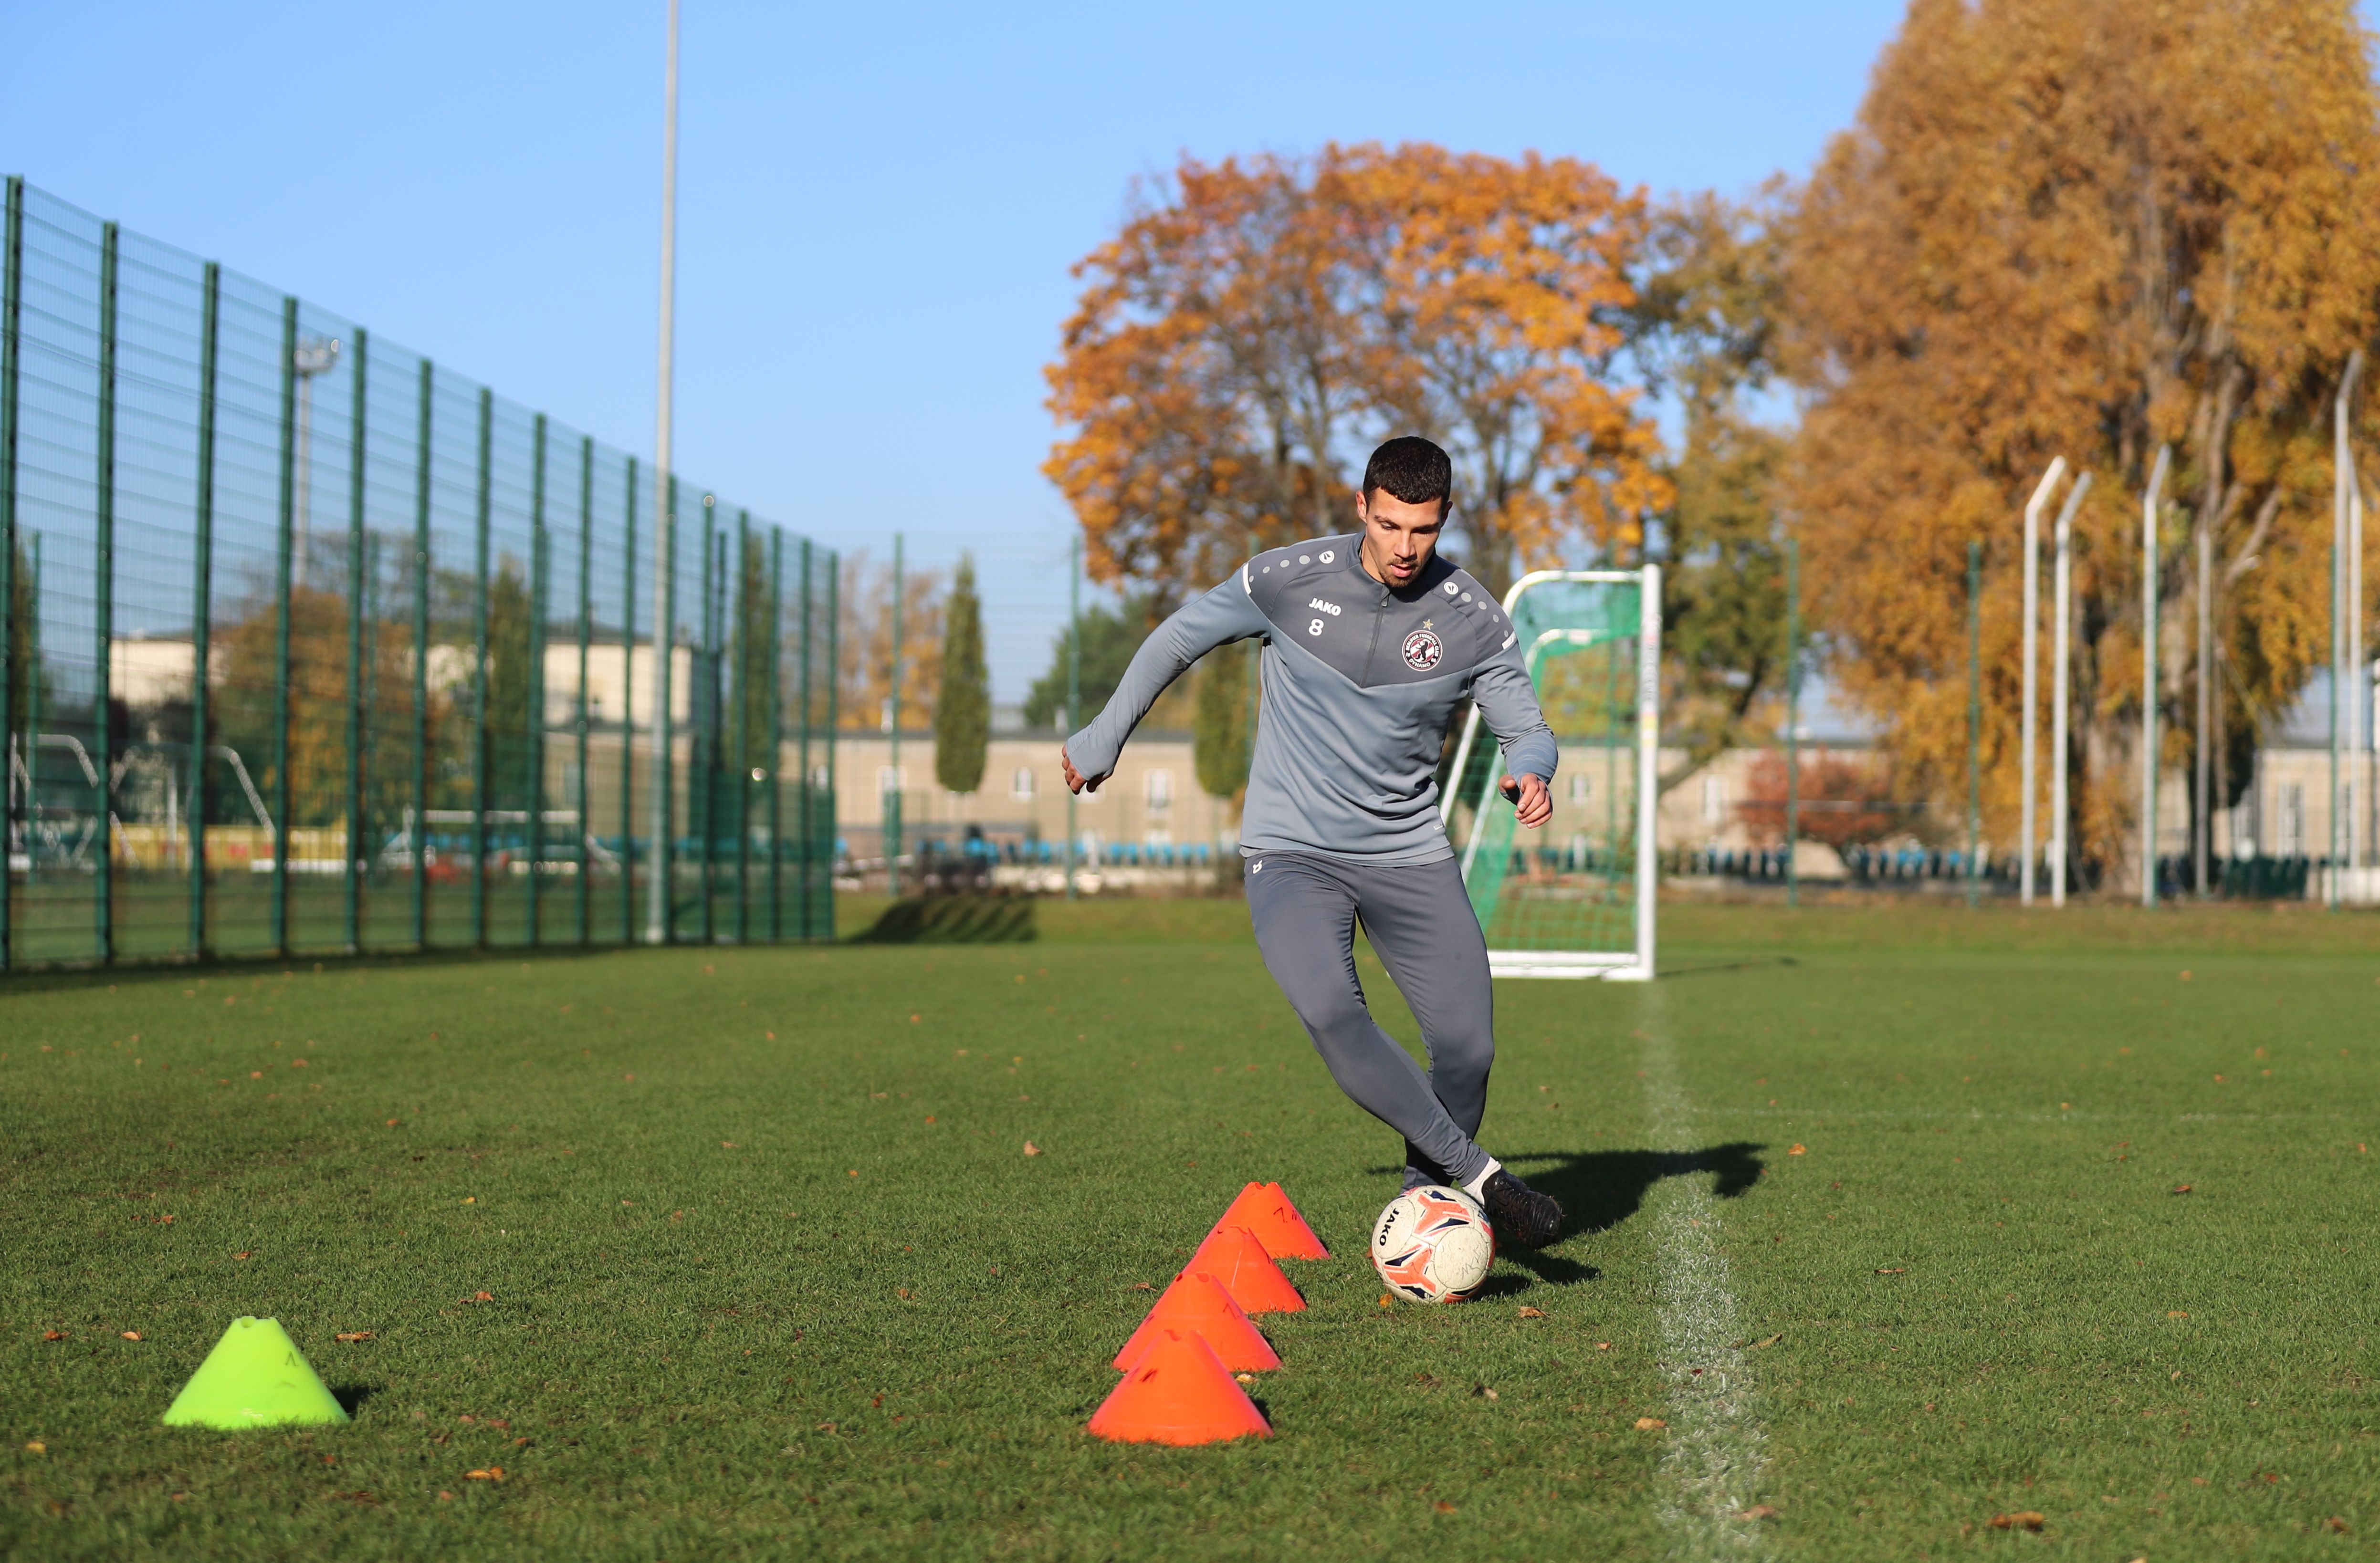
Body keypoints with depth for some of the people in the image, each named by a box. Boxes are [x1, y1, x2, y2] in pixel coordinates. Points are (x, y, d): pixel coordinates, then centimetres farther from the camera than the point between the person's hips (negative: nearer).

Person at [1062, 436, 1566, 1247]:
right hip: (1292, 851, -2)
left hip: (1409, 855, 2)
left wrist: (1531, 774, -22)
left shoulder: (1472, 619, -7)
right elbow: (1180, 637, 5)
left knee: (1467, 1045, -3)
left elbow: (1525, 727, 2)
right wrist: (1102, 741, 11)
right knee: (1329, 1009, -28)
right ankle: (1476, 1175, -22)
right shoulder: (1289, 579, -10)